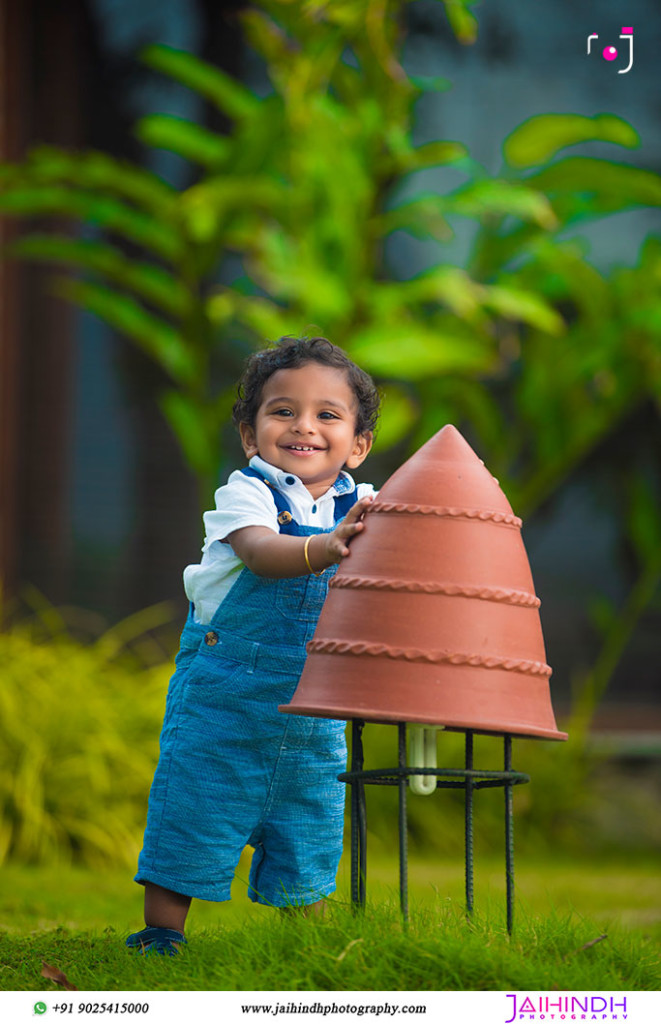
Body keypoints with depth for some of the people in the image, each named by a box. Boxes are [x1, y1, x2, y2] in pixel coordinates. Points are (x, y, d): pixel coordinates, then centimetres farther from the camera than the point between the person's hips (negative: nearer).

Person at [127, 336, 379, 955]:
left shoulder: (364, 509, 3)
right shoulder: (246, 493, -10)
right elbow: (261, 552, -30)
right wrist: (323, 550, -51)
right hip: (223, 699, -4)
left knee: (307, 846, 12)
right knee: (192, 821, 2)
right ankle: (159, 939, 14)